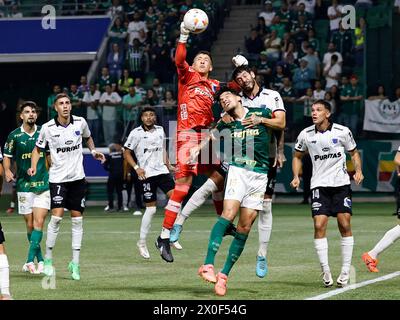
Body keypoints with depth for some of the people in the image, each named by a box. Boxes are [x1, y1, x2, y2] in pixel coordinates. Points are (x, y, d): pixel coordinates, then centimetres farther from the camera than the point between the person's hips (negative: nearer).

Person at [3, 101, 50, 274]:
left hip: (43, 184, 0)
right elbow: (7, 156, 8)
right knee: (30, 225, 3)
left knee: (39, 223, -12)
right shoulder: (14, 135, 0)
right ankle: (40, 260, 16)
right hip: (24, 184, 0)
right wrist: (7, 171, -9)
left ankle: (30, 260, -12)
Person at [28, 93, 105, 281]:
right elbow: (37, 149, 8)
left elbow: (87, 137, 22)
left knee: (77, 219, 2)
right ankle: (48, 259, 1)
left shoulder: (80, 123, 0)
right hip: (58, 178, -3)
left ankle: (75, 263, 8)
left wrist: (93, 151, 4)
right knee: (57, 216, -14)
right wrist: (33, 167, -8)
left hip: (77, 177, 3)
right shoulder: (48, 128, -7)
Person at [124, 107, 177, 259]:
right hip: (147, 174, -5)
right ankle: (142, 242, 10)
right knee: (151, 209, -5)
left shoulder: (160, 130, 11)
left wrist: (168, 165, 18)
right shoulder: (136, 133, -4)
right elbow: (126, 153, 1)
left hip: (162, 171, 5)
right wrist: (137, 168, -11)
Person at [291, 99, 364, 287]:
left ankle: (345, 271, 5)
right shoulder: (306, 135, 0)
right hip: (319, 185, 1)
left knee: (344, 225, -5)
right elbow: (297, 156, 16)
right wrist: (296, 176, 2)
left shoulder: (342, 132, -4)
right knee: (319, 225, -11)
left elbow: (354, 152, 11)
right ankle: (325, 271, -2)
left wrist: (358, 171, -5)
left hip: (341, 184, -1)